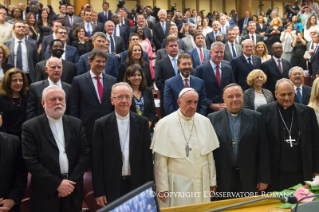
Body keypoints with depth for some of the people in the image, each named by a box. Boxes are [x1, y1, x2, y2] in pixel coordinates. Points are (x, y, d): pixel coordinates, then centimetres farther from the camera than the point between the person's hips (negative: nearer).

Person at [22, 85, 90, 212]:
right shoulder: (30, 127, -5)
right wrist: (57, 183, -13)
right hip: (46, 194, -2)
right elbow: (31, 161, -10)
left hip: (73, 191, 3)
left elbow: (85, 154, 0)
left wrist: (71, 182, -8)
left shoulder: (76, 124, 4)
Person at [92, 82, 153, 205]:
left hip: (137, 185, 1)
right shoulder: (101, 124, -4)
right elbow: (97, 161, -3)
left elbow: (147, 157, 2)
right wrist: (99, 192, -5)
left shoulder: (142, 122, 0)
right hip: (112, 187, -1)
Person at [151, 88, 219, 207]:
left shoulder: (204, 122, 3)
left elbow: (209, 154, 9)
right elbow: (160, 159, -6)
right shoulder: (165, 124, -9)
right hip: (177, 183, -3)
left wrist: (212, 180, 11)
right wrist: (162, 187, -6)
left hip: (202, 183, 4)